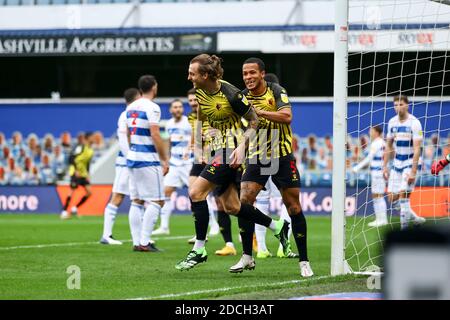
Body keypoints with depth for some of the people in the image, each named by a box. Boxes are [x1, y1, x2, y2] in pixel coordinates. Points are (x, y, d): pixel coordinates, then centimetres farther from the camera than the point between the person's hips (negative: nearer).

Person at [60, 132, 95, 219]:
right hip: (75, 172, -8)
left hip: (83, 174, 8)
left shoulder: (90, 150, 10)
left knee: (89, 192, -1)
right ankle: (64, 211, -4)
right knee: (72, 191, -11)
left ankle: (75, 208, 10)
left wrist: (87, 174, 12)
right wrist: (76, 170, -24)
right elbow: (72, 158, -19)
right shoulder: (81, 147, -14)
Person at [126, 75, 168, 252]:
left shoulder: (131, 107, 12)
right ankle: (144, 242, -10)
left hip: (132, 158, 8)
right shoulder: (152, 108, -12)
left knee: (136, 201, 10)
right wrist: (165, 160, -12)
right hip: (148, 160, -8)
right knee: (156, 201, -4)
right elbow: (155, 135, -17)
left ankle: (137, 242, 8)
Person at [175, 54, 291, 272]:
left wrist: (242, 146, -21)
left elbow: (254, 122, -11)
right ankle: (277, 227, 24)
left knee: (196, 192, -15)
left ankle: (199, 250, -8)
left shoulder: (230, 94, -20)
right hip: (218, 148, 9)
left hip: (231, 150, -9)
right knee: (231, 207, 10)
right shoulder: (199, 92, 2)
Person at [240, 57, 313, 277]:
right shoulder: (243, 96, 2)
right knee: (244, 202, -13)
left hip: (282, 156, -2)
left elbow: (287, 117, -23)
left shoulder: (276, 91, -7)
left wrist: (259, 111, -31)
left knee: (294, 207, -2)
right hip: (256, 157, 2)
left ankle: (304, 261, 7)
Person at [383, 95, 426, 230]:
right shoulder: (392, 122, 3)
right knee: (392, 197, 2)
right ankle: (414, 217, 20)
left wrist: (413, 172, -24)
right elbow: (389, 145, 13)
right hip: (397, 163, 6)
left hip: (411, 162, -6)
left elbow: (417, 149, -18)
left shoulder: (414, 123, -15)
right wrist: (385, 166, 9)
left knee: (403, 194, -17)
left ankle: (404, 225, -11)